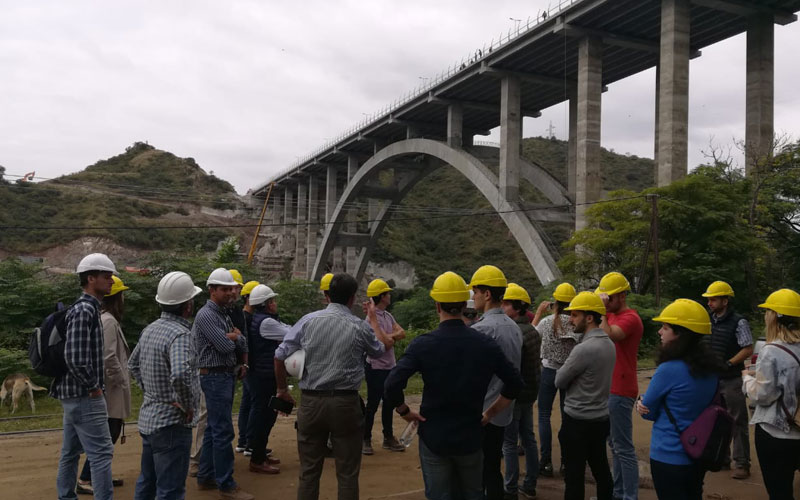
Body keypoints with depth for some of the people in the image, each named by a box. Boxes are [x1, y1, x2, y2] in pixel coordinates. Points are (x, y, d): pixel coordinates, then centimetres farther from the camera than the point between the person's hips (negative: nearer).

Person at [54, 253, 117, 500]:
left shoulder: (85, 307, 13)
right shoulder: (85, 310, -18)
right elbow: (75, 358, -27)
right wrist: (93, 387, -15)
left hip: (73, 394, 10)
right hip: (85, 396, -10)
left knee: (71, 451, 17)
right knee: (101, 452, -8)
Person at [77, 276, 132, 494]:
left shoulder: (106, 319, 14)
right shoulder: (108, 321, -18)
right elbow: (108, 357, -24)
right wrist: (121, 381, -15)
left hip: (110, 388, 10)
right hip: (111, 389, -10)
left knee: (111, 432, 17)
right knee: (108, 433, -6)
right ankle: (85, 480, -1)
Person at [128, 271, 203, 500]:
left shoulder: (150, 329, 7)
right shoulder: (180, 334, -21)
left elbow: (133, 364, 21)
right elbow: (180, 374, -37)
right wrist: (187, 406, -22)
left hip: (147, 419, 9)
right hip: (171, 423, -9)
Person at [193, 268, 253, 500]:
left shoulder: (224, 314, 15)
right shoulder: (206, 315, -14)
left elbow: (241, 343, 11)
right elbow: (225, 346, -21)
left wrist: (233, 336, -10)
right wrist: (235, 335, -1)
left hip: (227, 376, 10)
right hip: (215, 376, -10)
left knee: (214, 429, 15)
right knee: (223, 432, -6)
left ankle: (205, 477, 25)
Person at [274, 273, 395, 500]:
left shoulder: (308, 320, -2)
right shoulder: (360, 327, -5)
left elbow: (280, 355, 0)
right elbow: (383, 347, 14)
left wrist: (282, 389, 15)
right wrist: (373, 318, 27)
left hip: (310, 402, 2)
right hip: (346, 404, -1)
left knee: (309, 471, 13)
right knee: (347, 473, 10)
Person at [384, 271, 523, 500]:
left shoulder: (423, 344, -14)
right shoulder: (485, 344, -6)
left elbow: (393, 385, -23)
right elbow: (514, 384, 1)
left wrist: (405, 412, -6)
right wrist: (490, 413, 8)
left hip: (434, 437, -2)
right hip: (470, 437, 2)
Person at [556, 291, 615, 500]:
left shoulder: (584, 348, -22)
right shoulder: (609, 344, 5)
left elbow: (559, 381, -13)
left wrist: (563, 370, 4)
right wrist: (572, 377, 3)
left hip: (578, 421, -8)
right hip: (601, 418, 8)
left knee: (574, 475, 2)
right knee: (601, 469, 18)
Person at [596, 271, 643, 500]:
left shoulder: (630, 318, -16)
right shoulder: (611, 315, 14)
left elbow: (607, 336, -30)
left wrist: (601, 309, -22)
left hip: (620, 391, -10)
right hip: (609, 388, 10)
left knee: (623, 447, -5)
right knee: (615, 444, 15)